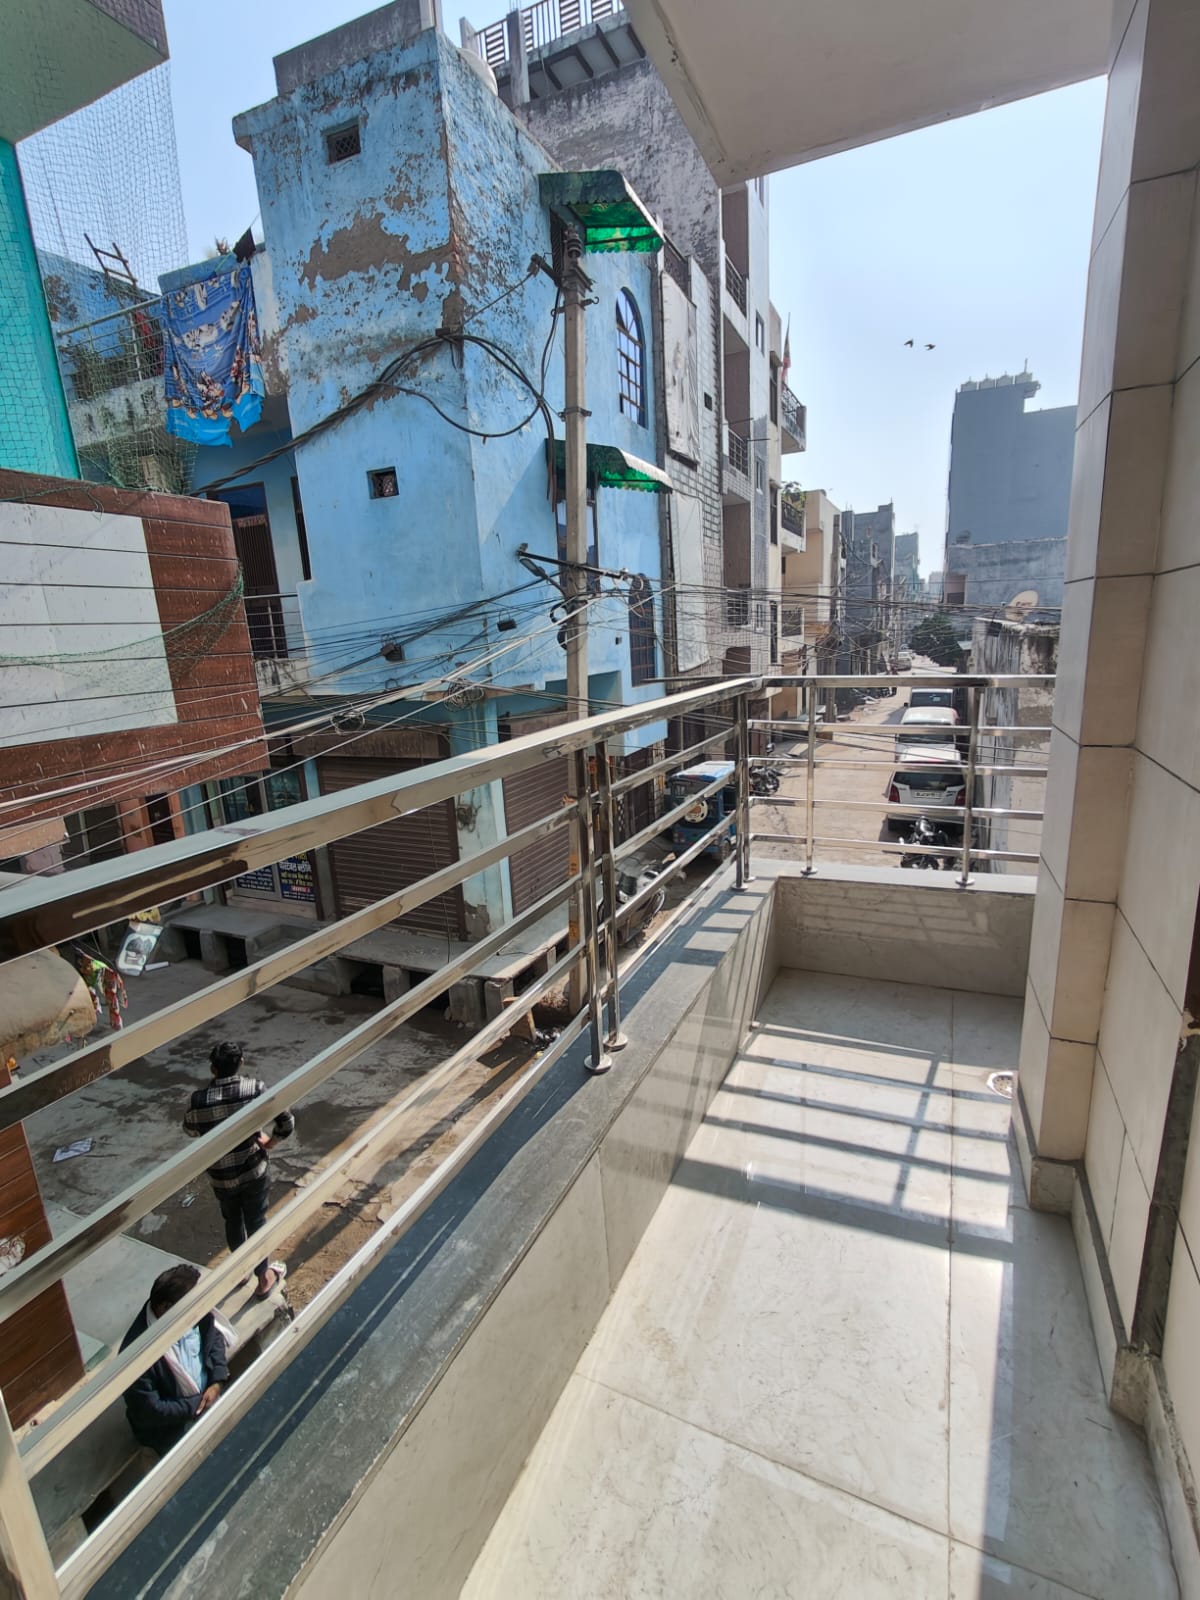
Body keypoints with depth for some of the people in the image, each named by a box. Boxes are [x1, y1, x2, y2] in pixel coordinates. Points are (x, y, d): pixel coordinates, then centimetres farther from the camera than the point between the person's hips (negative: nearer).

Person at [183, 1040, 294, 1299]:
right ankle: (263, 1278, 33)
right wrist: (270, 1141, 0)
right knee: (256, 1222, 18)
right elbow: (287, 1123, -18)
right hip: (255, 1171, -1)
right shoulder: (256, 1089, -21)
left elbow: (190, 1129, 3)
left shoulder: (200, 1099, -19)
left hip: (221, 1176, 1)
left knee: (233, 1222, 25)